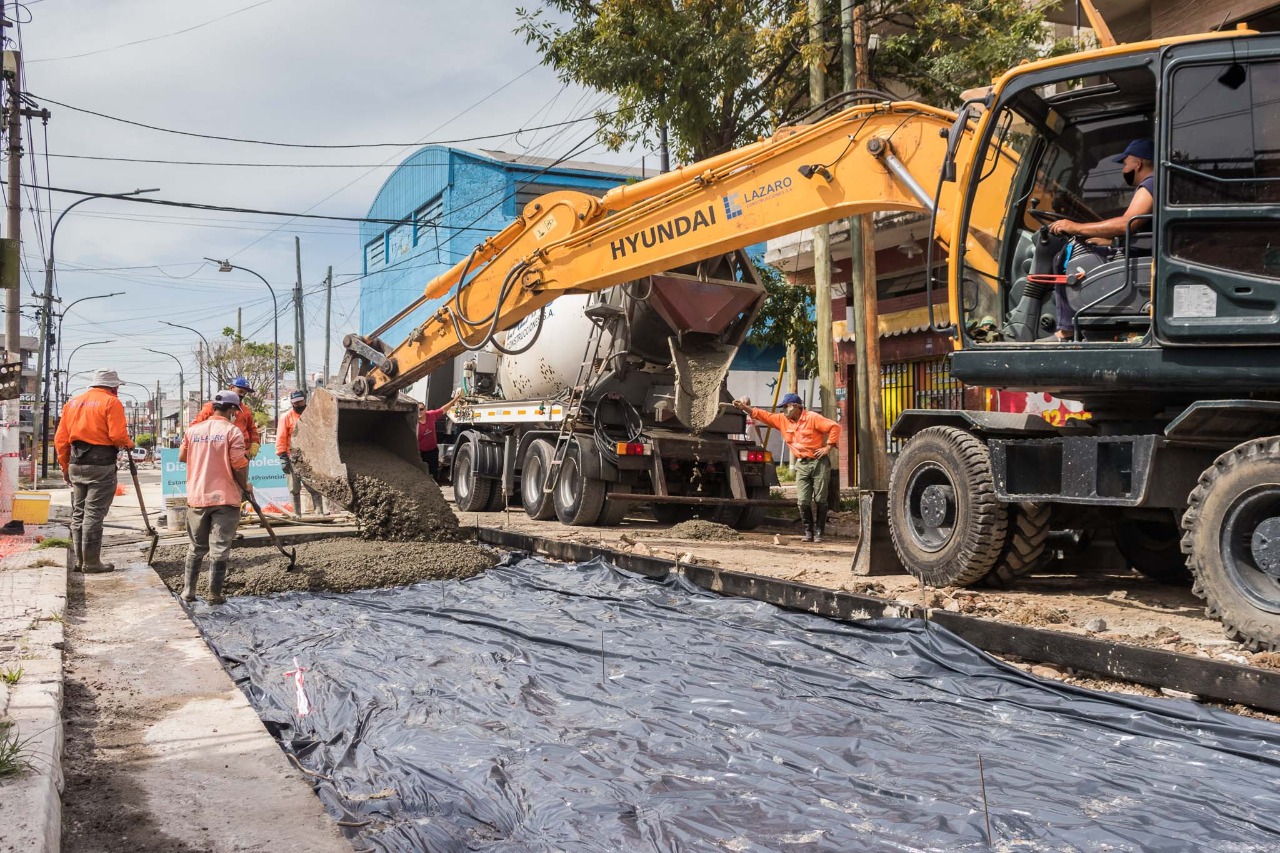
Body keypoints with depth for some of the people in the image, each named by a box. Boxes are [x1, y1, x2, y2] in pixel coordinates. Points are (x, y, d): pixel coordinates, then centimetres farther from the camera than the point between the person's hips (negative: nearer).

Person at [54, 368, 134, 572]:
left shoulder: (72, 403, 14)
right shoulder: (111, 402, -6)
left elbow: (60, 439, 13)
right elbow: (118, 435, -17)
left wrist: (65, 466, 19)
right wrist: (128, 443, 4)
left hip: (76, 463, 7)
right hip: (101, 464, -7)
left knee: (78, 513, 13)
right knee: (94, 514, -4)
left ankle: (79, 560, 19)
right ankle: (91, 562, -1)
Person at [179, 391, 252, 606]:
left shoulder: (192, 430, 4)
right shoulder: (232, 431, -10)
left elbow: (181, 457, 16)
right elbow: (239, 465, -13)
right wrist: (245, 486, 3)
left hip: (197, 498, 4)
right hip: (225, 498, -4)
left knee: (197, 547, 18)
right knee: (220, 548, 2)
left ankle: (188, 590, 21)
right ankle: (215, 594, 3)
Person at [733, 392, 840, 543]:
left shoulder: (812, 418, -9)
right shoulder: (782, 420, 8)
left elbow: (834, 427, -12)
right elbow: (764, 415, 8)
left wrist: (828, 447, -13)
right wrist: (744, 407, 1)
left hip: (819, 462, -5)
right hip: (802, 464, 5)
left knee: (820, 500, 0)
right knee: (803, 501, -3)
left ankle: (819, 532, 8)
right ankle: (808, 531, 9)